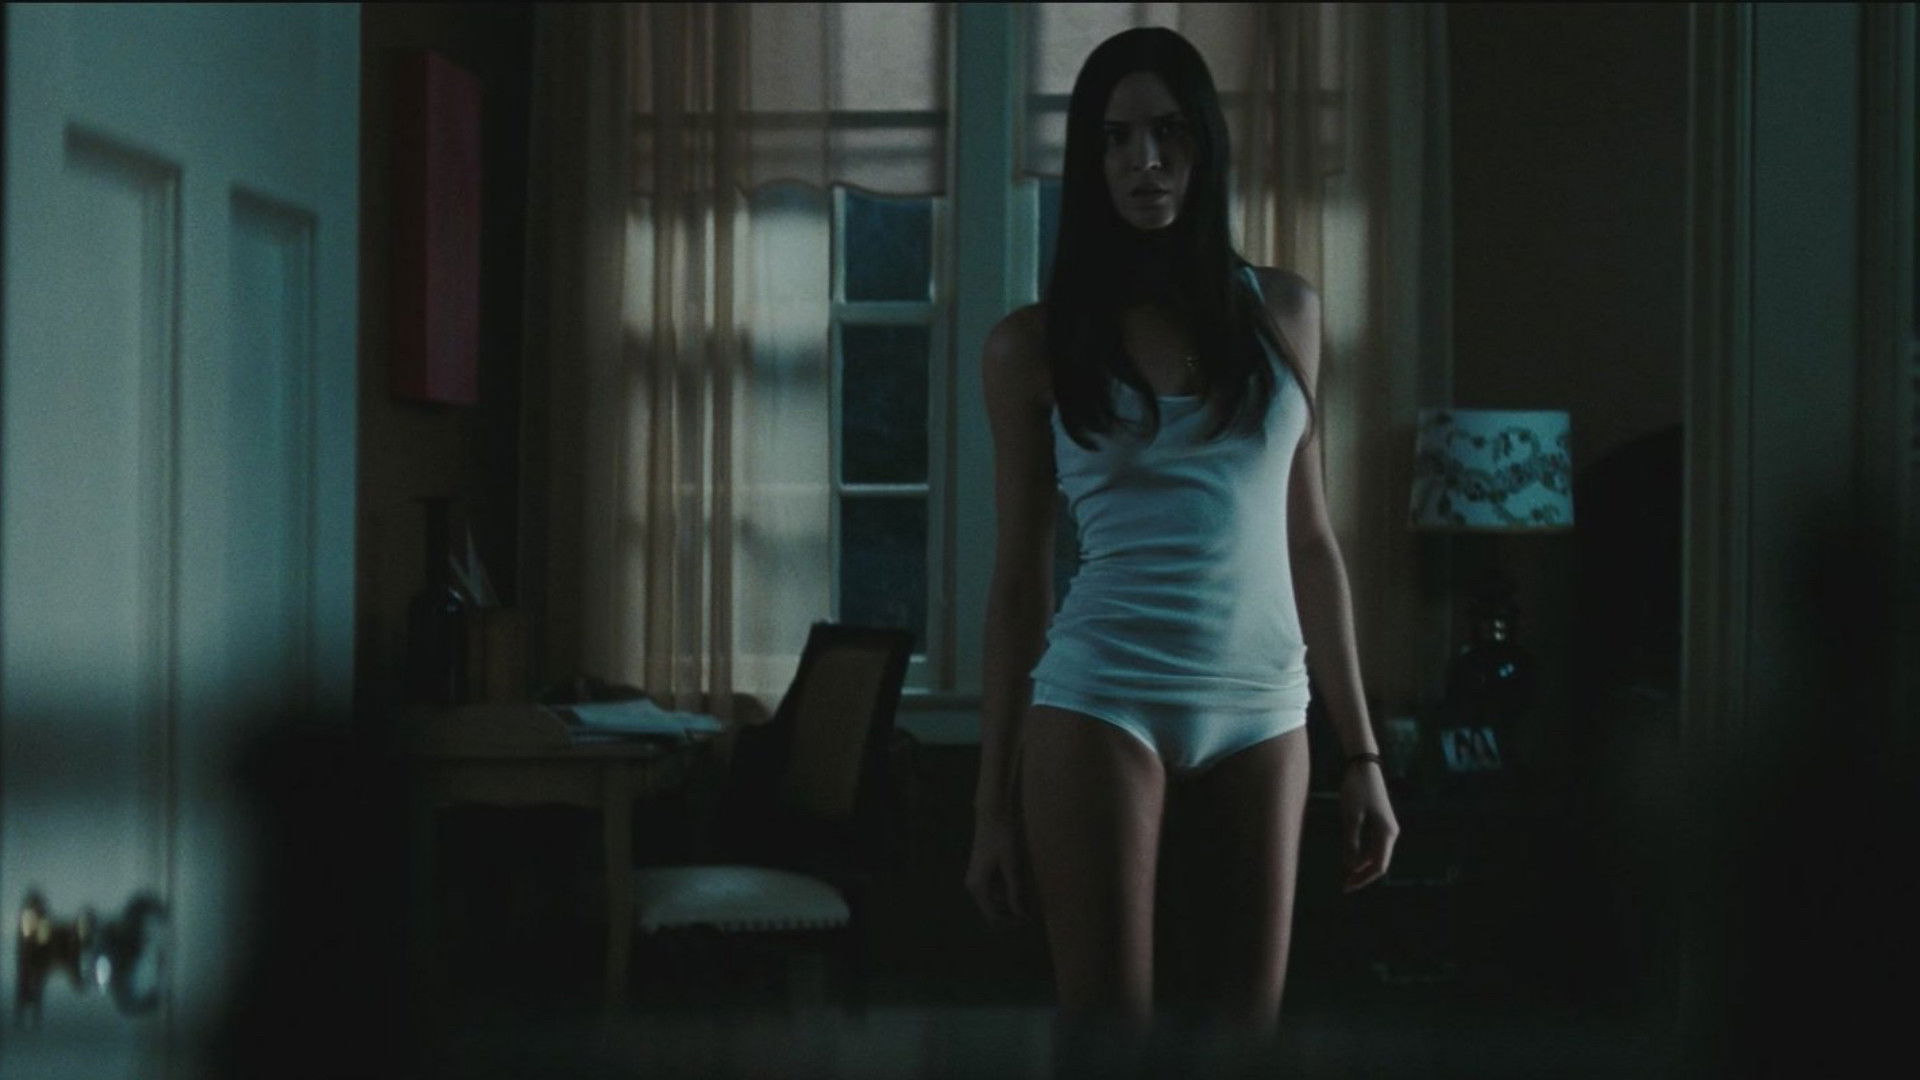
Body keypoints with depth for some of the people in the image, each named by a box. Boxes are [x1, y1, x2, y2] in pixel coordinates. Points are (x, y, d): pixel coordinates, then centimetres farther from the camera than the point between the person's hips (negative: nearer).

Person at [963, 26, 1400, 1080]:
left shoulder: (1283, 310, 7)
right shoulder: (1033, 345, 1)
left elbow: (1310, 540, 10)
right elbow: (1018, 581, 3)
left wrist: (1361, 748, 6)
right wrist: (992, 803, 1)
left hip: (1262, 710, 2)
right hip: (1103, 702, -2)